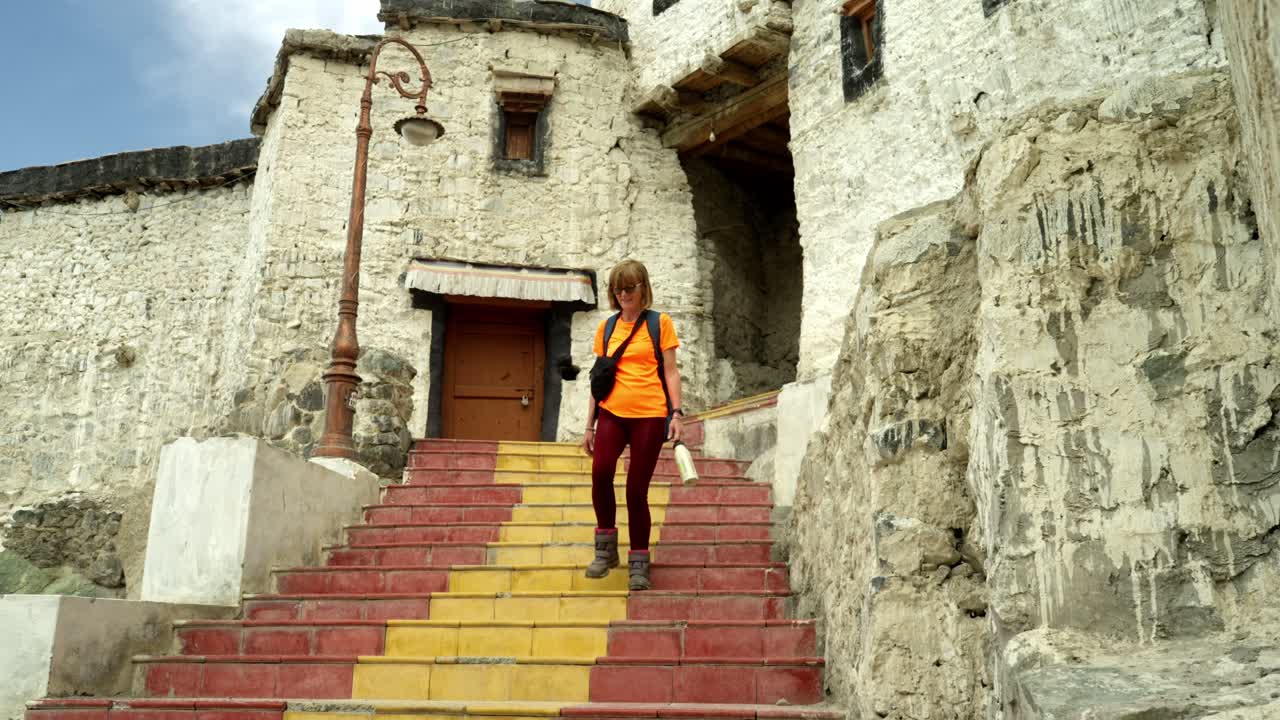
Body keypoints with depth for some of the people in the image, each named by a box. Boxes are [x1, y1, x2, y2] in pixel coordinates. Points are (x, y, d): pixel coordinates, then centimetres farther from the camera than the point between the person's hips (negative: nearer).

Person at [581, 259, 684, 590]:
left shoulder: (660, 323, 5)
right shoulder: (607, 327, 13)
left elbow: (670, 371, 4)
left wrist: (676, 413, -7)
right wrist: (590, 425, 15)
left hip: (649, 415, -2)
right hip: (612, 413, 2)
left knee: (637, 489, -2)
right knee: (600, 471, -24)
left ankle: (638, 563, 14)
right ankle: (606, 547, -6)